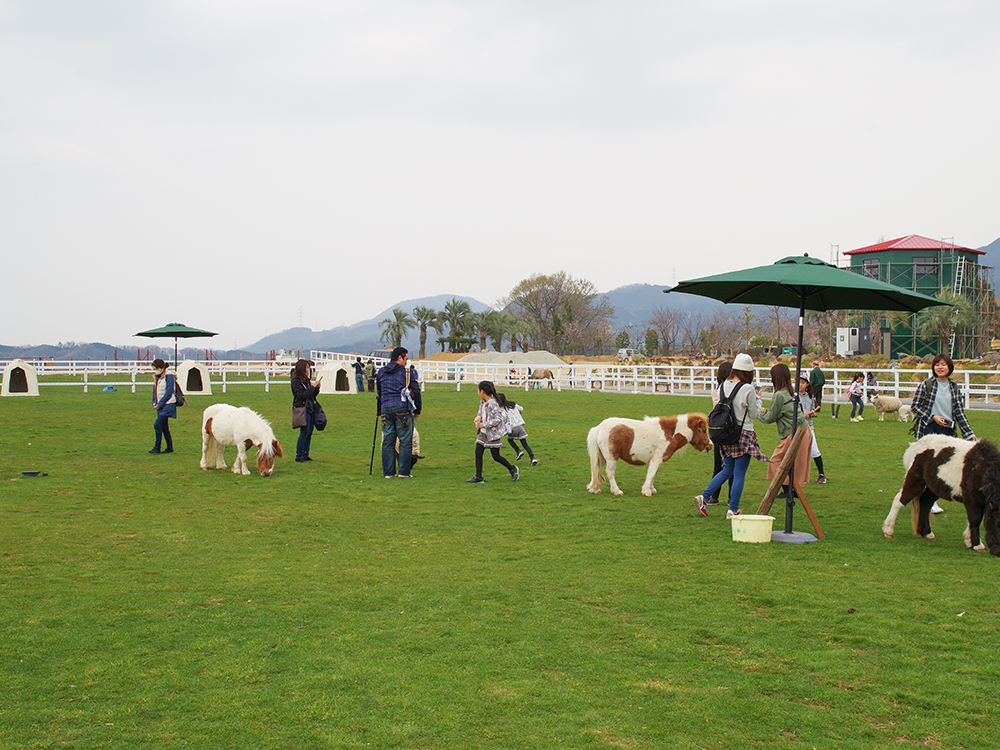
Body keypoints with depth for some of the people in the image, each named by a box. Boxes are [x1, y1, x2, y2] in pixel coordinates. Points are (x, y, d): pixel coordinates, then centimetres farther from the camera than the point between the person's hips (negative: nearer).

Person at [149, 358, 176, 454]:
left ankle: (157, 447, -10)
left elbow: (168, 393, -17)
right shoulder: (156, 377, 12)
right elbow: (155, 390, 21)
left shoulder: (168, 377, -13)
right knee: (164, 427, 10)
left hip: (168, 405, -8)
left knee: (157, 425, -15)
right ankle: (170, 447, 17)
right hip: (160, 406, 8)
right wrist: (154, 403, 7)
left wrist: (160, 404, -14)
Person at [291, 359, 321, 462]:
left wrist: (317, 388, 1)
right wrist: (312, 387, -16)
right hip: (302, 409, -8)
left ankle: (305, 455, 15)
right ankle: (299, 456, 0)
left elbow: (313, 395, 18)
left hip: (310, 409, 8)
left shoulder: (306, 380, 14)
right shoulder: (296, 380, -9)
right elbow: (301, 395, -17)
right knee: (304, 433, -8)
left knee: (309, 433, 8)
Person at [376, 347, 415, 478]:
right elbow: (414, 392, -3)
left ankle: (388, 472, 8)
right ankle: (404, 471, -1)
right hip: (402, 409, -5)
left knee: (387, 441, 8)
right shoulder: (405, 372, -2)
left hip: (385, 409, 5)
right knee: (405, 441, 1)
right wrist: (417, 410, 10)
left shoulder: (381, 372, 12)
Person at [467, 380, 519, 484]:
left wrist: (483, 425, -22)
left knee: (496, 457, -1)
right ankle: (478, 477, 10)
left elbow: (498, 419, -23)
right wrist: (478, 418, -3)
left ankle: (512, 469, 22)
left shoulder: (493, 403, -21)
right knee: (478, 453, 3)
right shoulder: (482, 401, 6)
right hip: (483, 432, 9)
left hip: (493, 433, -9)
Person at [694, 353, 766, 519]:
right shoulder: (747, 389, -14)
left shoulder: (723, 386, 3)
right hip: (743, 434, -6)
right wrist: (758, 398, 13)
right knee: (740, 473, 3)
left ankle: (704, 497, 6)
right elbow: (755, 414, -4)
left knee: (728, 470, 19)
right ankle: (733, 510, 7)